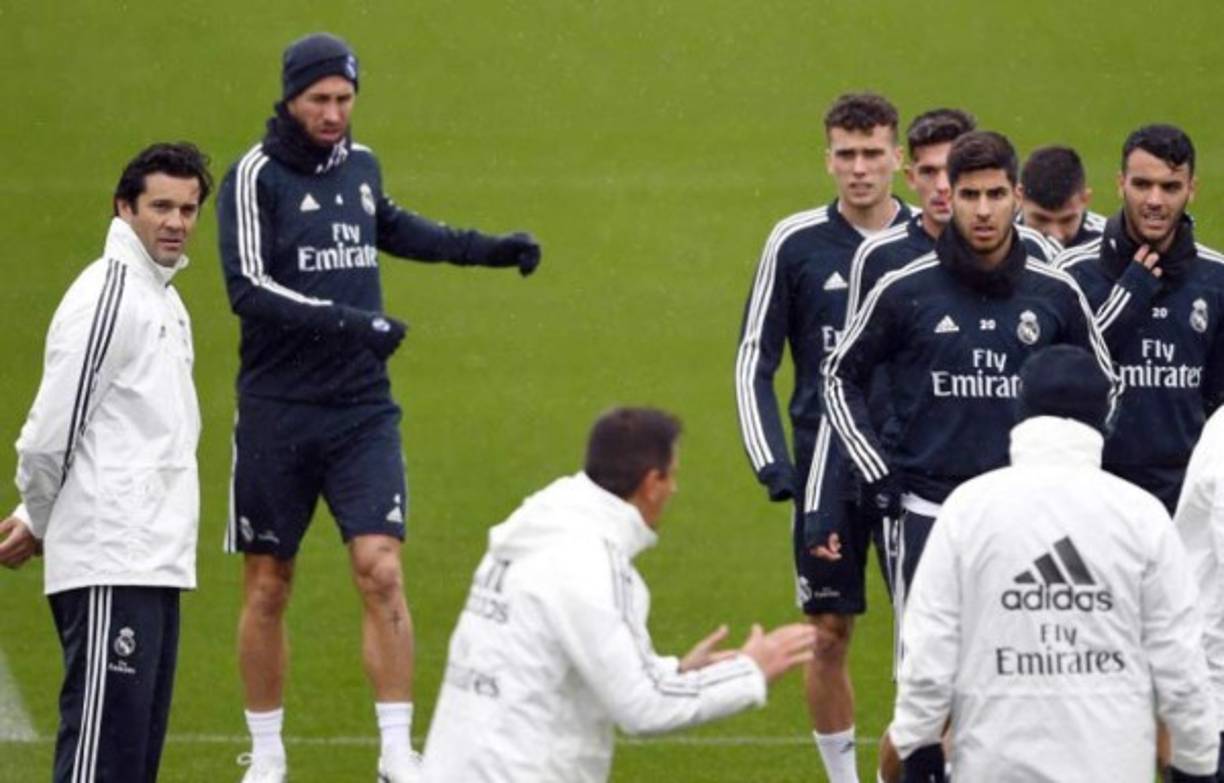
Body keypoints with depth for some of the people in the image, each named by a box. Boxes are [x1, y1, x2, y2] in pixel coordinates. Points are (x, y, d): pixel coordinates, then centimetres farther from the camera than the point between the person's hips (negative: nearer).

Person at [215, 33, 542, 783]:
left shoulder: (360, 163, 8)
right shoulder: (256, 176, -9)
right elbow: (248, 288, -19)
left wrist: (489, 249, 30)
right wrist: (348, 320, -28)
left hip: (362, 412, 3)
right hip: (278, 414, -3)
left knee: (381, 571, -11)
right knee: (268, 587, 6)